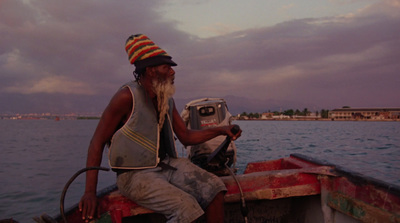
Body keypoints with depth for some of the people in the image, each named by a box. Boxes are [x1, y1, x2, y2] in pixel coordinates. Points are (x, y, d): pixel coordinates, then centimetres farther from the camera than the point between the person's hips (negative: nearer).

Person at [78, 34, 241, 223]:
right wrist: (90, 192, -18)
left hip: (166, 165, 7)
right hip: (135, 174, -7)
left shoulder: (167, 100, 10)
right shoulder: (128, 97, -13)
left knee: (214, 187, -11)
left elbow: (186, 137, 16)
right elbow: (97, 143, -12)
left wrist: (220, 130, 3)